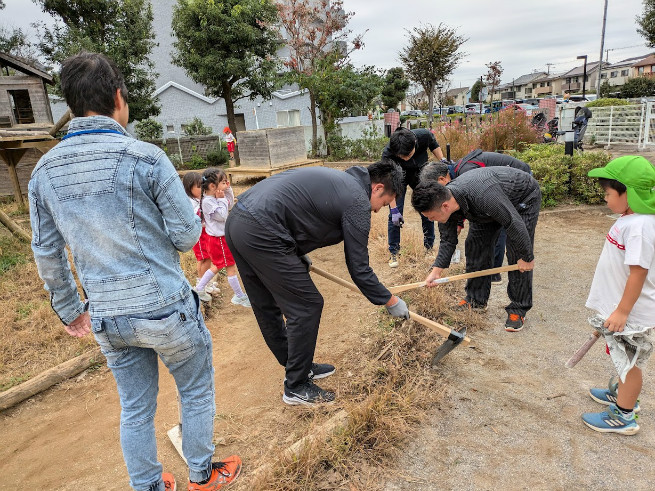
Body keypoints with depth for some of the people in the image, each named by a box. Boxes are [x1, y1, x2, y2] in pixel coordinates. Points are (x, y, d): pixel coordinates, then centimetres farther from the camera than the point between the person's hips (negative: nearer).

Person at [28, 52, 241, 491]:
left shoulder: (45, 171, 2)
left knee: (136, 409, 21)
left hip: (108, 320, 5)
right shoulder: (145, 157, -16)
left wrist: (69, 309, 20)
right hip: (166, 310, -5)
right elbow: (187, 236, -13)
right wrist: (191, 218, 10)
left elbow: (47, 253, 8)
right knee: (197, 392, 19)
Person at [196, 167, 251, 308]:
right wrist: (221, 199, -18)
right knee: (231, 268, 1)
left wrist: (228, 190, 4)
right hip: (218, 239, -10)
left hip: (222, 237, 10)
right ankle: (240, 297, 14)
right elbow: (221, 215, -22)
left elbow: (230, 205, 16)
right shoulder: (207, 201, -23)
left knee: (218, 266, 22)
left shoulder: (215, 196, 5)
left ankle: (199, 288, 31)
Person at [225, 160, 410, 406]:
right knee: (307, 307, 1)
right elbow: (359, 269, -4)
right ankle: (296, 387, 16)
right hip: (260, 233, -11)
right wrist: (392, 302, 10)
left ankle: (298, 366, 38)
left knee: (267, 307, 19)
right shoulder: (357, 201, -5)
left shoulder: (338, 179, 21)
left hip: (237, 220, 11)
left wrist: (297, 255, 28)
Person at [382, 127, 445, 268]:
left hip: (420, 172, 3)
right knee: (395, 214, -10)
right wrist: (394, 209, -29)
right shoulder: (387, 154, -37)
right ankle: (393, 252, 2)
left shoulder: (424, 135, -32)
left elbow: (434, 145, -4)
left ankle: (429, 247, 20)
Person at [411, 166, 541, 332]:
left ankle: (518, 309, 2)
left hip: (524, 197, -7)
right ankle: (476, 299, 16)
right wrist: (436, 271, -14)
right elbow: (448, 241, -7)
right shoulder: (444, 201, -21)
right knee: (475, 246, 2)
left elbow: (515, 224, -34)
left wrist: (527, 257, -23)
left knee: (517, 256, -12)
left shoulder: (483, 196, -45)